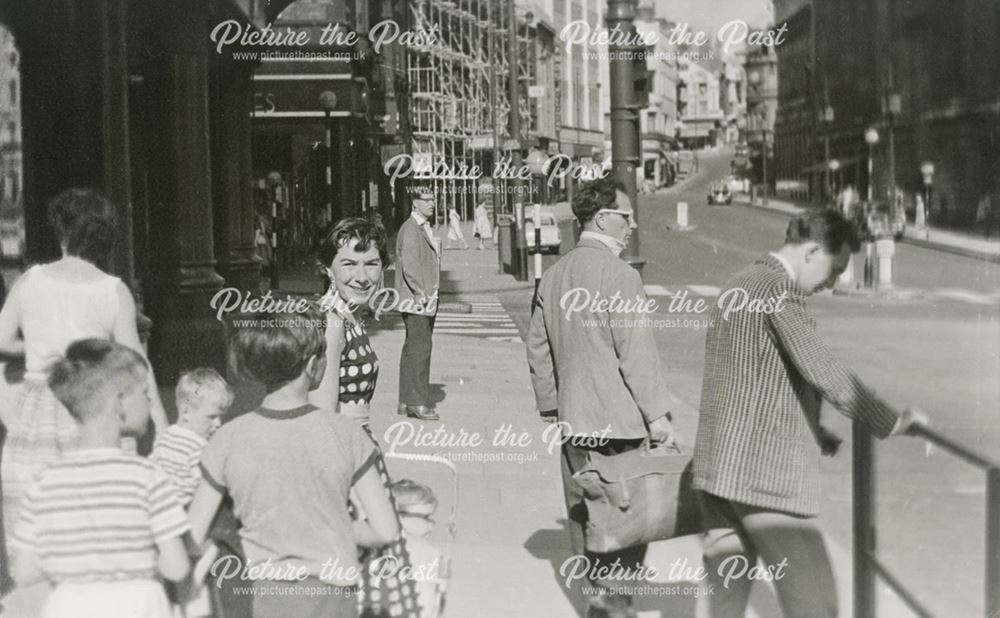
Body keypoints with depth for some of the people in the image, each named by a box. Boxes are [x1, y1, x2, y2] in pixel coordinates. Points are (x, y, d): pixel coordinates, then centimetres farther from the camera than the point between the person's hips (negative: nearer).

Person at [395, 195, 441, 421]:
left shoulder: (425, 228, 19)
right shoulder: (410, 228, -12)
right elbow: (409, 265, -20)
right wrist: (420, 293, -24)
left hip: (427, 298, 10)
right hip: (416, 299, -10)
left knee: (412, 348, 11)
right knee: (419, 348, -11)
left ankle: (406, 402, 16)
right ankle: (418, 403, -11)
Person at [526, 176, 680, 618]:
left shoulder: (554, 275, 10)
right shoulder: (618, 274, -14)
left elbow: (538, 347, 15)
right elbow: (636, 350, -17)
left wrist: (551, 406, 21)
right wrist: (656, 412, -11)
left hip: (572, 420, 8)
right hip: (618, 417, -7)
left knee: (584, 511, 13)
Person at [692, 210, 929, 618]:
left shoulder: (737, 287, 17)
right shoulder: (777, 292, -13)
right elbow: (822, 371, -19)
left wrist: (810, 429, 23)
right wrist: (890, 423, -10)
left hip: (717, 470, 10)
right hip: (766, 474, -10)